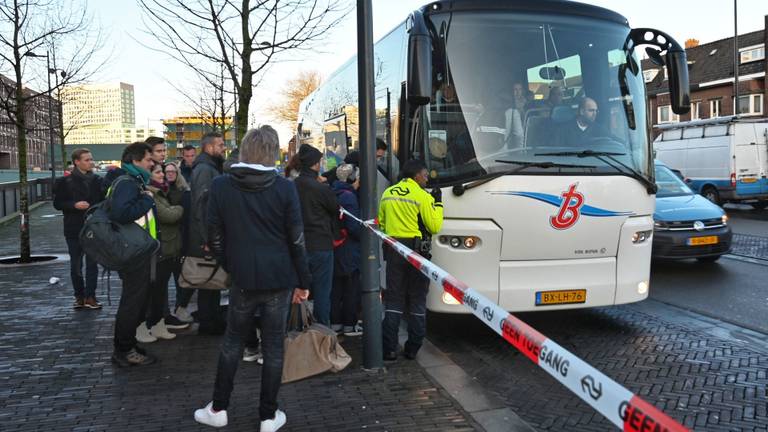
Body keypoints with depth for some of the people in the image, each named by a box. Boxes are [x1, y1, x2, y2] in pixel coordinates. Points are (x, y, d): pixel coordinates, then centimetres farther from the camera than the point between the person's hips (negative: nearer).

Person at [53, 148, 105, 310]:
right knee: (76, 264, 7)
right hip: (74, 229, -1)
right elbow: (57, 203, -3)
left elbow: (103, 201, 10)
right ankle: (79, 296, 19)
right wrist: (74, 205, -18)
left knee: (92, 263, 2)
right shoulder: (65, 182, -2)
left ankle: (90, 297, 8)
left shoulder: (97, 180, 4)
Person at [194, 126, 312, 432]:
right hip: (280, 277, -1)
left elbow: (215, 236, 2)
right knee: (273, 345, 8)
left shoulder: (221, 186, -3)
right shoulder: (285, 188, -7)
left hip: (243, 277, 1)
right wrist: (303, 281, 3)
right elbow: (296, 239, -5)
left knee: (233, 340, 18)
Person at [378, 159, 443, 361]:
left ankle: (389, 349, 4)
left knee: (393, 299, 8)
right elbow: (434, 226, -7)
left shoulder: (387, 194, 8)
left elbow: (381, 223, 16)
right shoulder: (423, 196, -10)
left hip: (393, 250, 4)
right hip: (416, 251, -4)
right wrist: (438, 203, 3)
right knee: (417, 301, 8)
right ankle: (412, 349, 11)